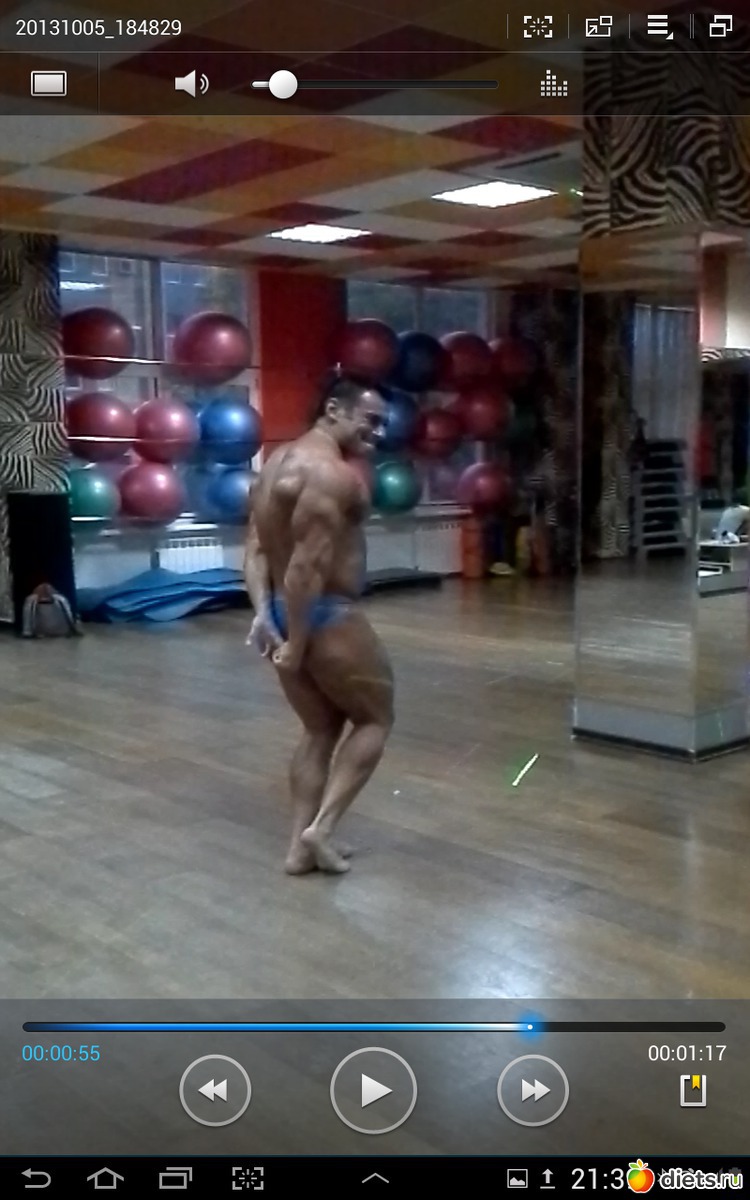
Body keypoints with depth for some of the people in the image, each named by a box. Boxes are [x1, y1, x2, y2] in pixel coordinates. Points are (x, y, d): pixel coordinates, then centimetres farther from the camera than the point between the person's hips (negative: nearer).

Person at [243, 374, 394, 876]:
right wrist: (298, 643, -22)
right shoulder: (332, 473, -19)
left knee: (320, 730, 19)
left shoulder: (280, 461, 13)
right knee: (376, 718, 11)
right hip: (326, 618, -9)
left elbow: (256, 548, 8)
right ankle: (321, 828, 6)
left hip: (282, 614, 9)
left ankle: (300, 846, 21)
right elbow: (309, 565, -25)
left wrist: (263, 612, -1)